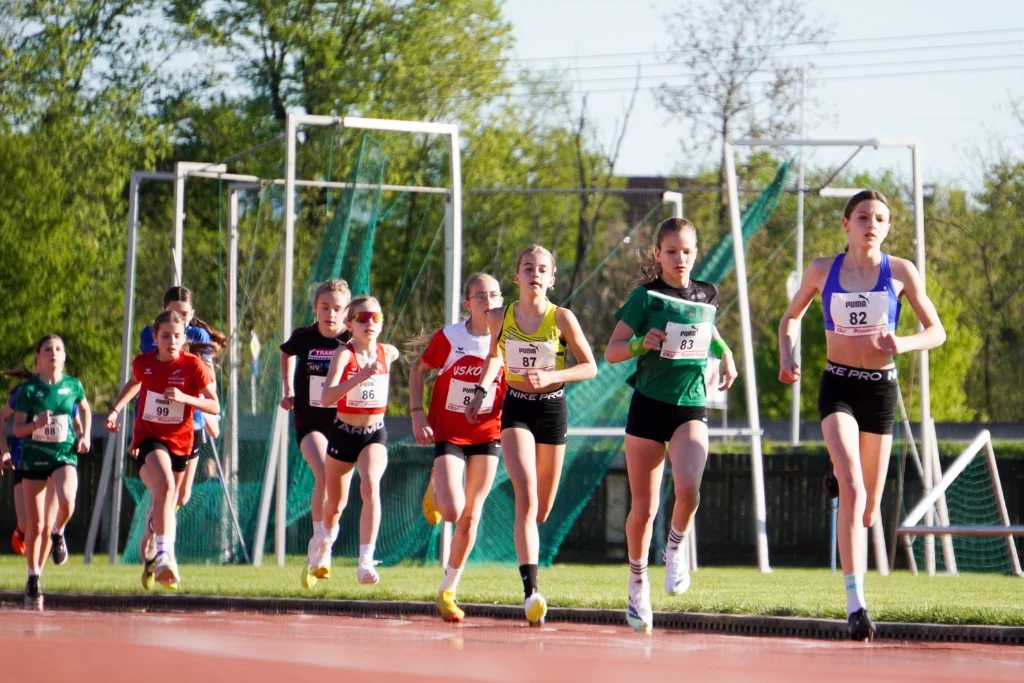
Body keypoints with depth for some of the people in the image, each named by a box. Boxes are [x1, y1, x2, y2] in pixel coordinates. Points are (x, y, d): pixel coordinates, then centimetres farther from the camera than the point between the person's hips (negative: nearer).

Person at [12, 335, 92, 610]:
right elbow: (17, 429, -2)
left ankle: (58, 533, 4)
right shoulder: (28, 389, -5)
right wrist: (36, 424, -22)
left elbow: (85, 409, 21)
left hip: (64, 454, 0)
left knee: (66, 502, -31)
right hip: (33, 457, 0)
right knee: (35, 524, 1)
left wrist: (85, 435, 7)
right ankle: (33, 580, 16)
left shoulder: (72, 385, 0)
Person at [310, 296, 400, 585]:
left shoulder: (388, 353, -1)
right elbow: (327, 397, -31)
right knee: (336, 503, 15)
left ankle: (365, 561, -31)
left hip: (376, 434, 1)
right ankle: (324, 545, 49)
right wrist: (360, 376, -40)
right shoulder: (343, 354, -14)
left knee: (370, 486, -27)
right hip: (343, 433, -1)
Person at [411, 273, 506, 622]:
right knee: (452, 511, -17)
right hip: (448, 433, -2)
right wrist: (417, 413, -6)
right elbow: (419, 369, 4)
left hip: (487, 434, 2)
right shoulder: (448, 337, -9)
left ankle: (448, 592, 14)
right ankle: (435, 489, 21)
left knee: (470, 517, 1)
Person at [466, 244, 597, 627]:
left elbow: (590, 367, -3)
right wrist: (482, 388, 5)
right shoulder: (500, 318, -1)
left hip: (552, 409, 1)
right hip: (516, 410, -1)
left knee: (541, 509, 10)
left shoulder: (561, 319, -6)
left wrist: (552, 376, -17)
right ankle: (531, 590, -27)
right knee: (526, 498, -19)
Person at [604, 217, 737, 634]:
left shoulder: (706, 296, 7)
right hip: (649, 405, -2)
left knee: (688, 489, -25)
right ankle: (638, 584, 23)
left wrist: (725, 354, 11)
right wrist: (641, 343, -22)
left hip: (691, 406, 2)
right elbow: (611, 352, -3)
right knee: (644, 507, 2)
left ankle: (677, 548, 5)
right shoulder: (646, 297, -3)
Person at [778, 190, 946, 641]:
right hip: (838, 386, -2)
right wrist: (787, 357, -3)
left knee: (868, 511, 8)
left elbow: (936, 331, 1)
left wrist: (902, 344, -20)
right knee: (853, 492, -22)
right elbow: (791, 317, 16)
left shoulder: (900, 272, -2)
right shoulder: (822, 271, 1)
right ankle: (855, 604, -25)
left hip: (881, 387, 2)